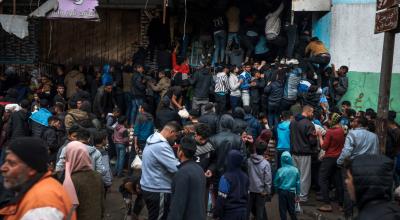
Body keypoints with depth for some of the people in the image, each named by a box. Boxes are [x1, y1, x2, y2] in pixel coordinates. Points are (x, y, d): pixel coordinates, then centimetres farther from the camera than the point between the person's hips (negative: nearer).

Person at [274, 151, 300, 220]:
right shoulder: (295, 170, -9)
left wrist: (278, 189, 14)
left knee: (283, 210, 10)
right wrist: (297, 193, 11)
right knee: (291, 209, 18)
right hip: (291, 192, 3)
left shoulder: (280, 170, -16)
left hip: (282, 192, -2)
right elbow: (298, 183, -1)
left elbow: (275, 183, -7)